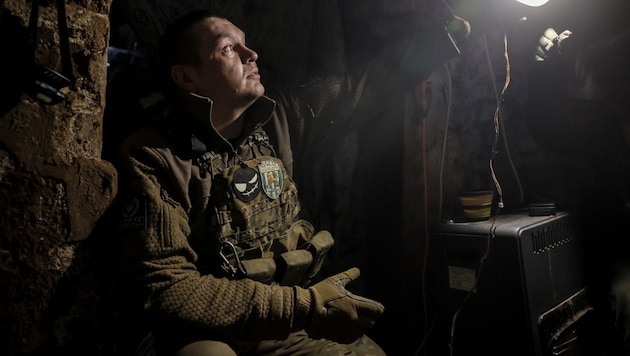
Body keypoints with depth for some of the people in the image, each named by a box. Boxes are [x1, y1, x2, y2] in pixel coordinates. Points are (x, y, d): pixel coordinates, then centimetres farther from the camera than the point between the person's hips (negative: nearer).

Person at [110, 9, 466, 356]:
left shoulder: (278, 120, 1)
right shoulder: (150, 157, -14)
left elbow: (363, 88, 12)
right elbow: (160, 288, -21)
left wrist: (446, 35, 12)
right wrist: (304, 305, -27)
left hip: (293, 324, 5)